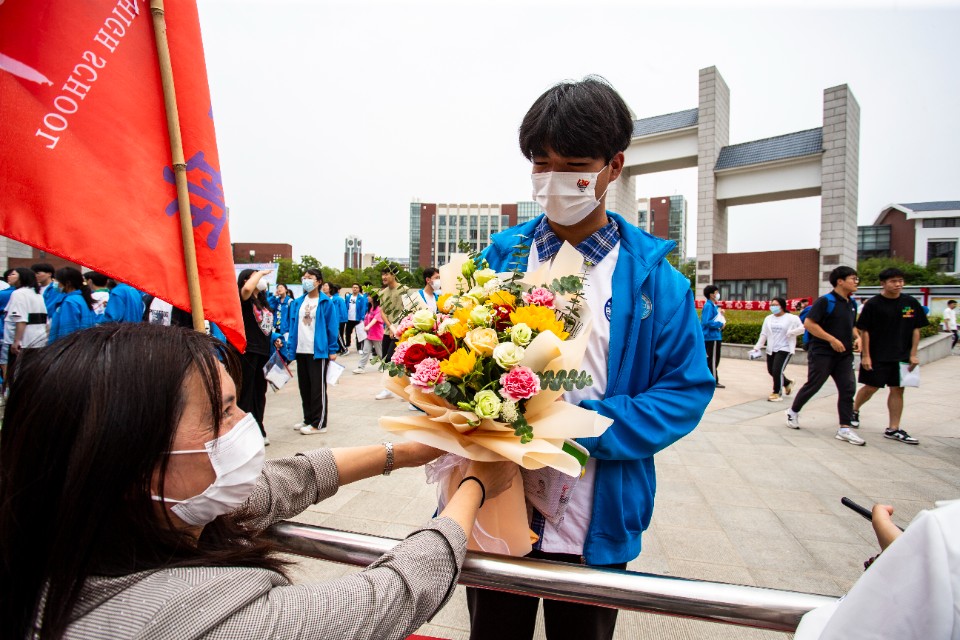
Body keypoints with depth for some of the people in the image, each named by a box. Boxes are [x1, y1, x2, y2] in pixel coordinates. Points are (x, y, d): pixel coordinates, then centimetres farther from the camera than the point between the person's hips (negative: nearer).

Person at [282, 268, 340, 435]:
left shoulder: (325, 302, -5)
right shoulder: (297, 303, 10)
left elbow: (332, 326, -7)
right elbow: (291, 326, 12)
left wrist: (333, 350, -10)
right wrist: (289, 347, 5)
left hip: (318, 351, -6)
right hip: (301, 351, 6)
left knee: (317, 387, 1)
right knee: (304, 387, 14)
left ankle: (318, 423, 9)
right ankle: (308, 419, 27)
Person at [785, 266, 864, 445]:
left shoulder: (852, 304, 12)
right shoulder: (826, 301, -12)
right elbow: (808, 324, -18)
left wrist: (857, 337, 4)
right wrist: (832, 339, -20)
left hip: (844, 355, 7)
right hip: (822, 353, -7)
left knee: (848, 388, 0)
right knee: (813, 385, 3)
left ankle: (845, 429, 4)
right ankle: (793, 412, 26)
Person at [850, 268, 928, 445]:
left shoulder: (911, 303, 1)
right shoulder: (873, 304, -9)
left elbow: (916, 330, 7)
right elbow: (864, 331, -7)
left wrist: (913, 354, 2)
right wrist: (865, 356, -10)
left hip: (901, 356, 4)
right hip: (876, 356, -4)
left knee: (897, 390, 6)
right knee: (871, 388, 3)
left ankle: (893, 429, 13)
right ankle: (854, 411, 30)